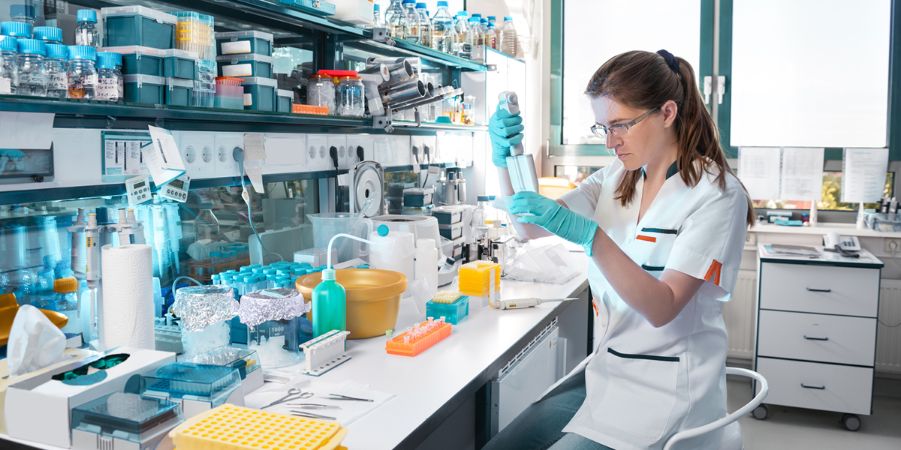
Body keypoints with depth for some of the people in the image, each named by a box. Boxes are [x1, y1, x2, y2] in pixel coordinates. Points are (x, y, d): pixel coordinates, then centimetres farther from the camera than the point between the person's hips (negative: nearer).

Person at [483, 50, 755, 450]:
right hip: (606, 371, 6)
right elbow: (529, 226, -1)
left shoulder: (715, 192, -14)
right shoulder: (616, 178, 5)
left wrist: (588, 235, -34)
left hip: (666, 389, -6)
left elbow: (662, 308, -23)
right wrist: (505, 159, -18)